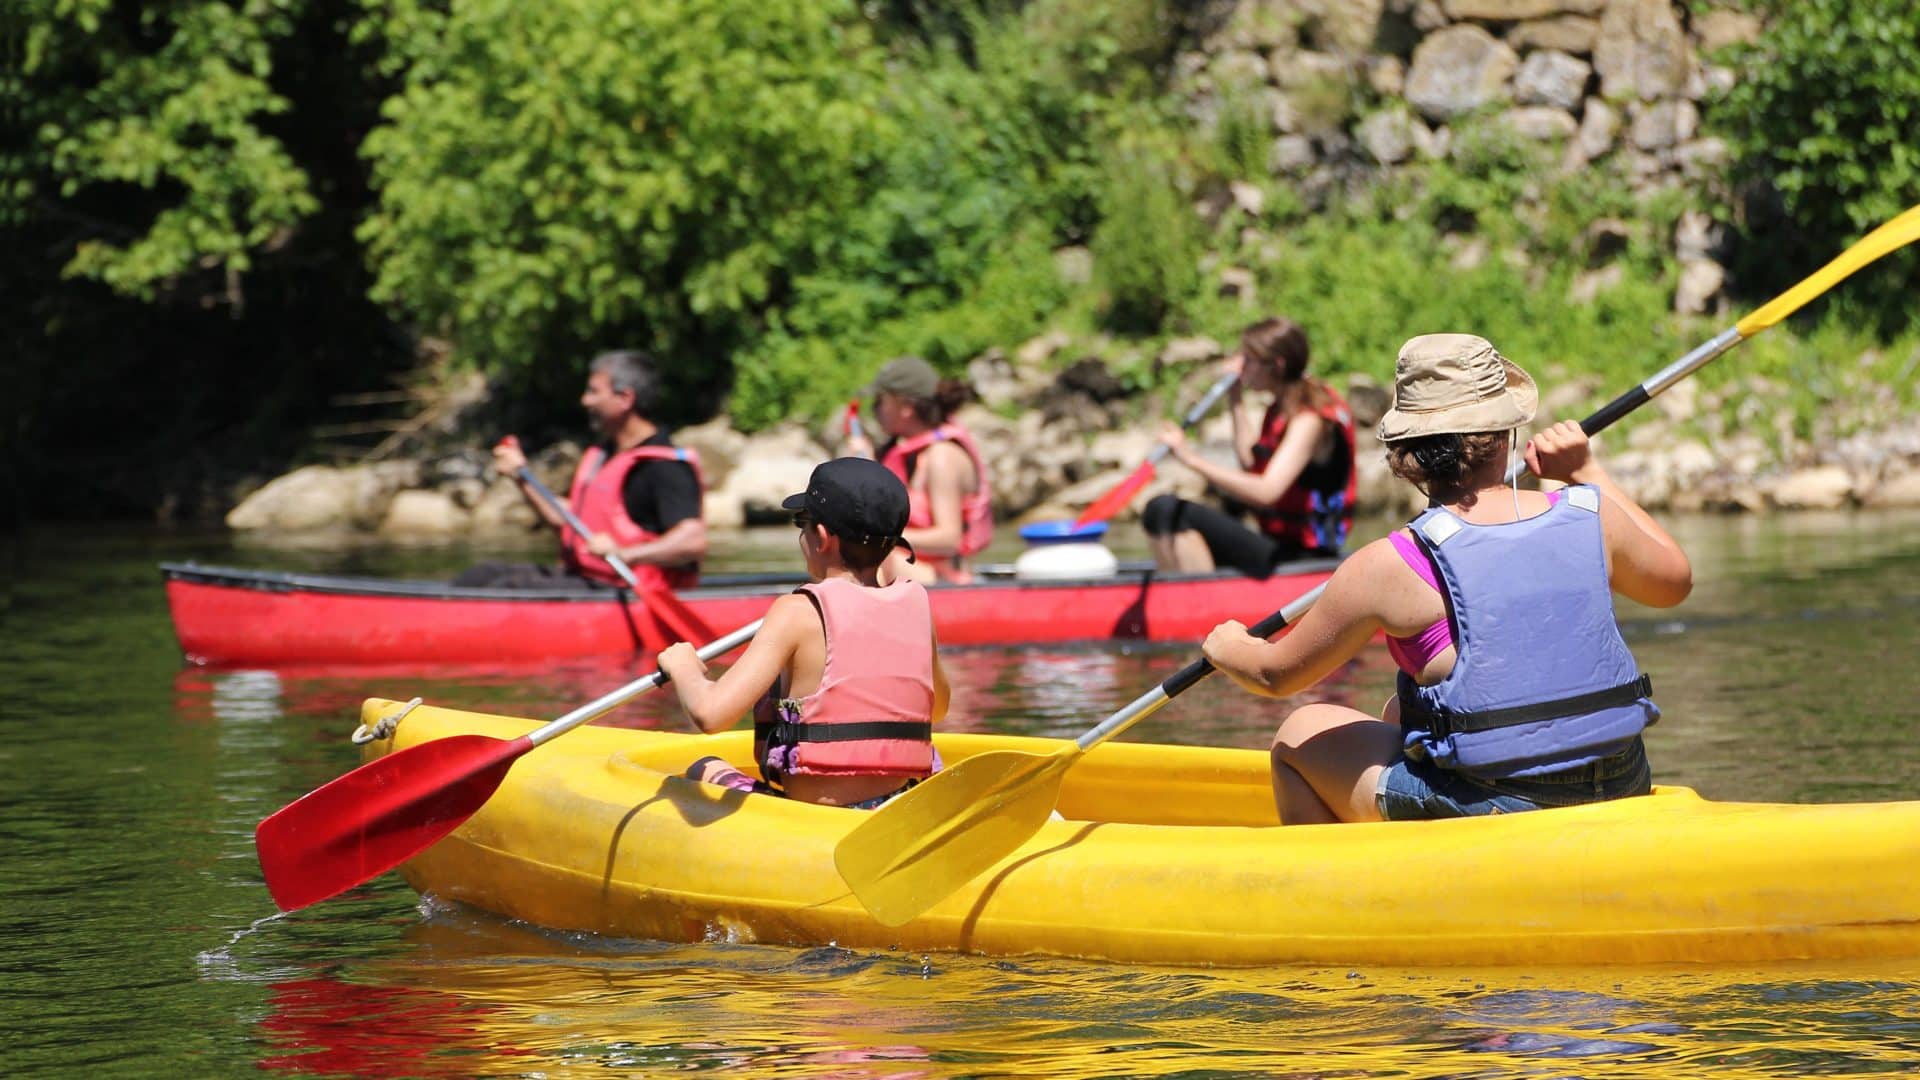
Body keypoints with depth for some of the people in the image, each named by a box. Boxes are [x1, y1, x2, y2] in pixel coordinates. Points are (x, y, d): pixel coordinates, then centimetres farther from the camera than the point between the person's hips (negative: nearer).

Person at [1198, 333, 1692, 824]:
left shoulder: (1388, 565, -13)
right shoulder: (1591, 517, -4)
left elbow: (1277, 675, 2)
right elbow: (1674, 580, 19)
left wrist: (1228, 646, 25)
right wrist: (1588, 472, 25)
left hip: (1484, 817, -5)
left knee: (1299, 735, 20)